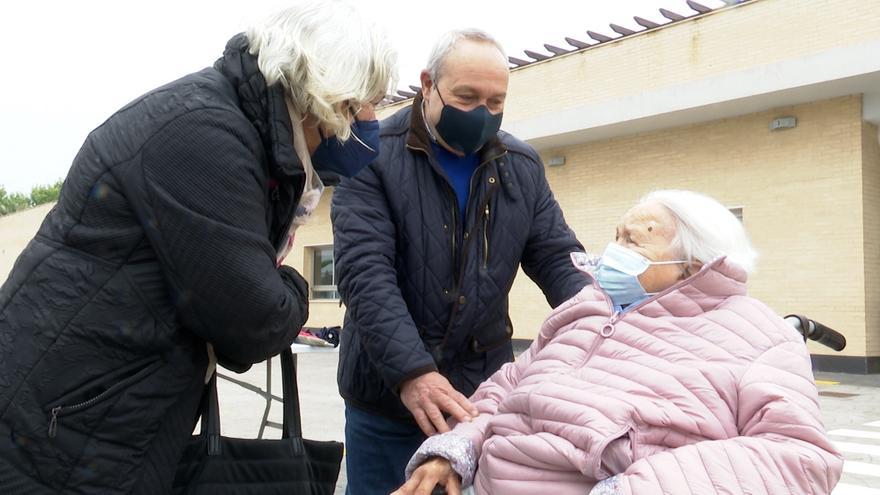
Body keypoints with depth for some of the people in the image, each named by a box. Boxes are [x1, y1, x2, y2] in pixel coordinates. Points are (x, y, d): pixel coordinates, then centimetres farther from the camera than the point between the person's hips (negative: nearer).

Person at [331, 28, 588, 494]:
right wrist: (410, 371, -31)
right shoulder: (374, 156, -9)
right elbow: (364, 269, -19)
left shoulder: (523, 167, 4)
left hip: (483, 393, 3)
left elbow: (558, 259, 2)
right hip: (388, 393, -3)